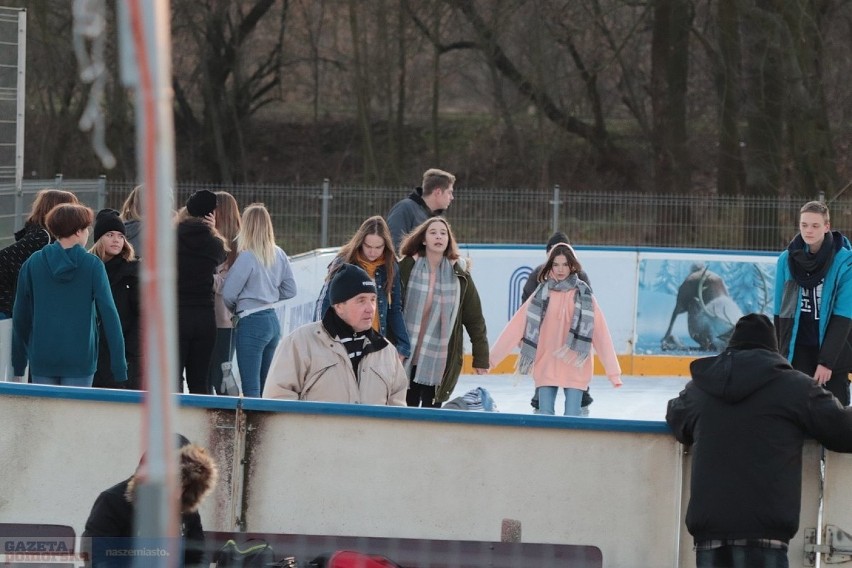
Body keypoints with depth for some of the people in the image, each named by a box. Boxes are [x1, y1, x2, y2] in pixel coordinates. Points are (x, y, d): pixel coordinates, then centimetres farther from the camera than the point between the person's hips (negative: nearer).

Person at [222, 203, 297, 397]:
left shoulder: (247, 257, -16)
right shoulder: (278, 255, 3)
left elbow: (228, 293, -12)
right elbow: (290, 290, 11)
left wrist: (234, 309, 8)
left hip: (251, 323, -7)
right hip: (273, 321, 7)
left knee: (251, 389, -7)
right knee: (266, 387, 14)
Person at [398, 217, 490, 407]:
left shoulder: (459, 275, 2)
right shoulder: (407, 268, -3)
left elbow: (475, 319, 6)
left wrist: (481, 358, 6)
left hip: (440, 363, 1)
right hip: (407, 358, -1)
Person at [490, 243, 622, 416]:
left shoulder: (583, 294, 0)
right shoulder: (543, 293, 3)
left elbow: (600, 332, -4)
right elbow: (518, 325, 2)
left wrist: (613, 372, -8)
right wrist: (493, 356, -2)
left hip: (575, 367, -1)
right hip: (546, 365, 1)